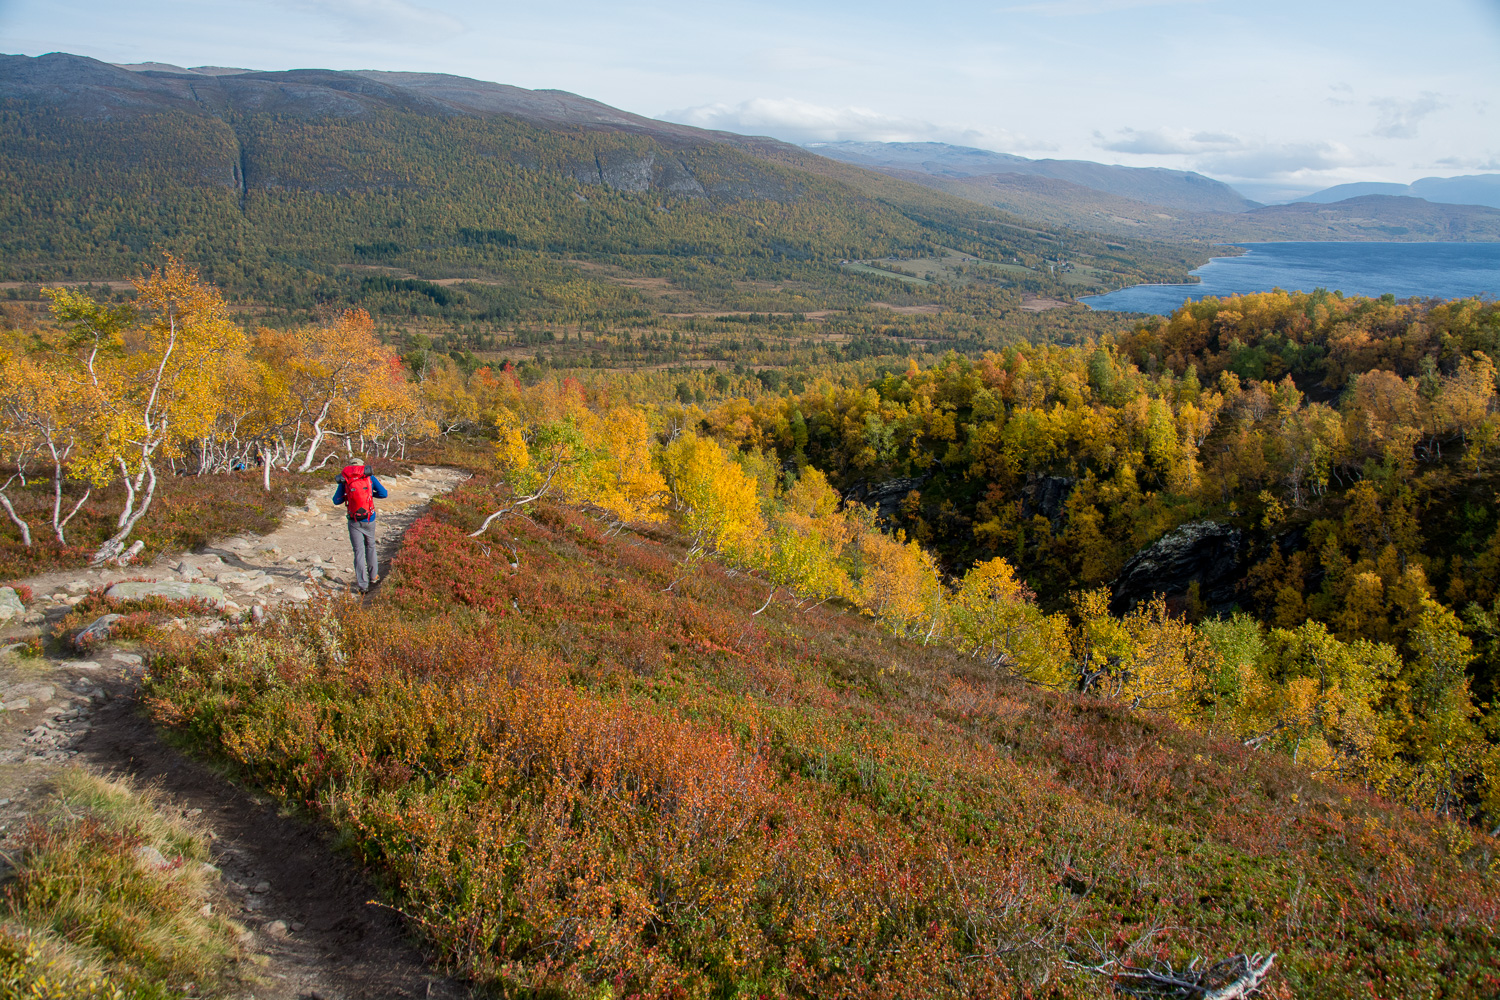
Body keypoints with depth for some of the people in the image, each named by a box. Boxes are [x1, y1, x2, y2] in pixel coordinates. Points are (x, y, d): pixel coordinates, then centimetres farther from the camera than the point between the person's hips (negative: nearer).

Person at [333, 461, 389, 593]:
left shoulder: (345, 481, -4)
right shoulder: (369, 478, -3)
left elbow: (336, 501, 2)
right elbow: (384, 494, -1)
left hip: (354, 522, -1)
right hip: (369, 520, 1)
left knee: (359, 552, 1)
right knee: (370, 547, 21)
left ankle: (363, 585, -2)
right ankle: (374, 576, 33)